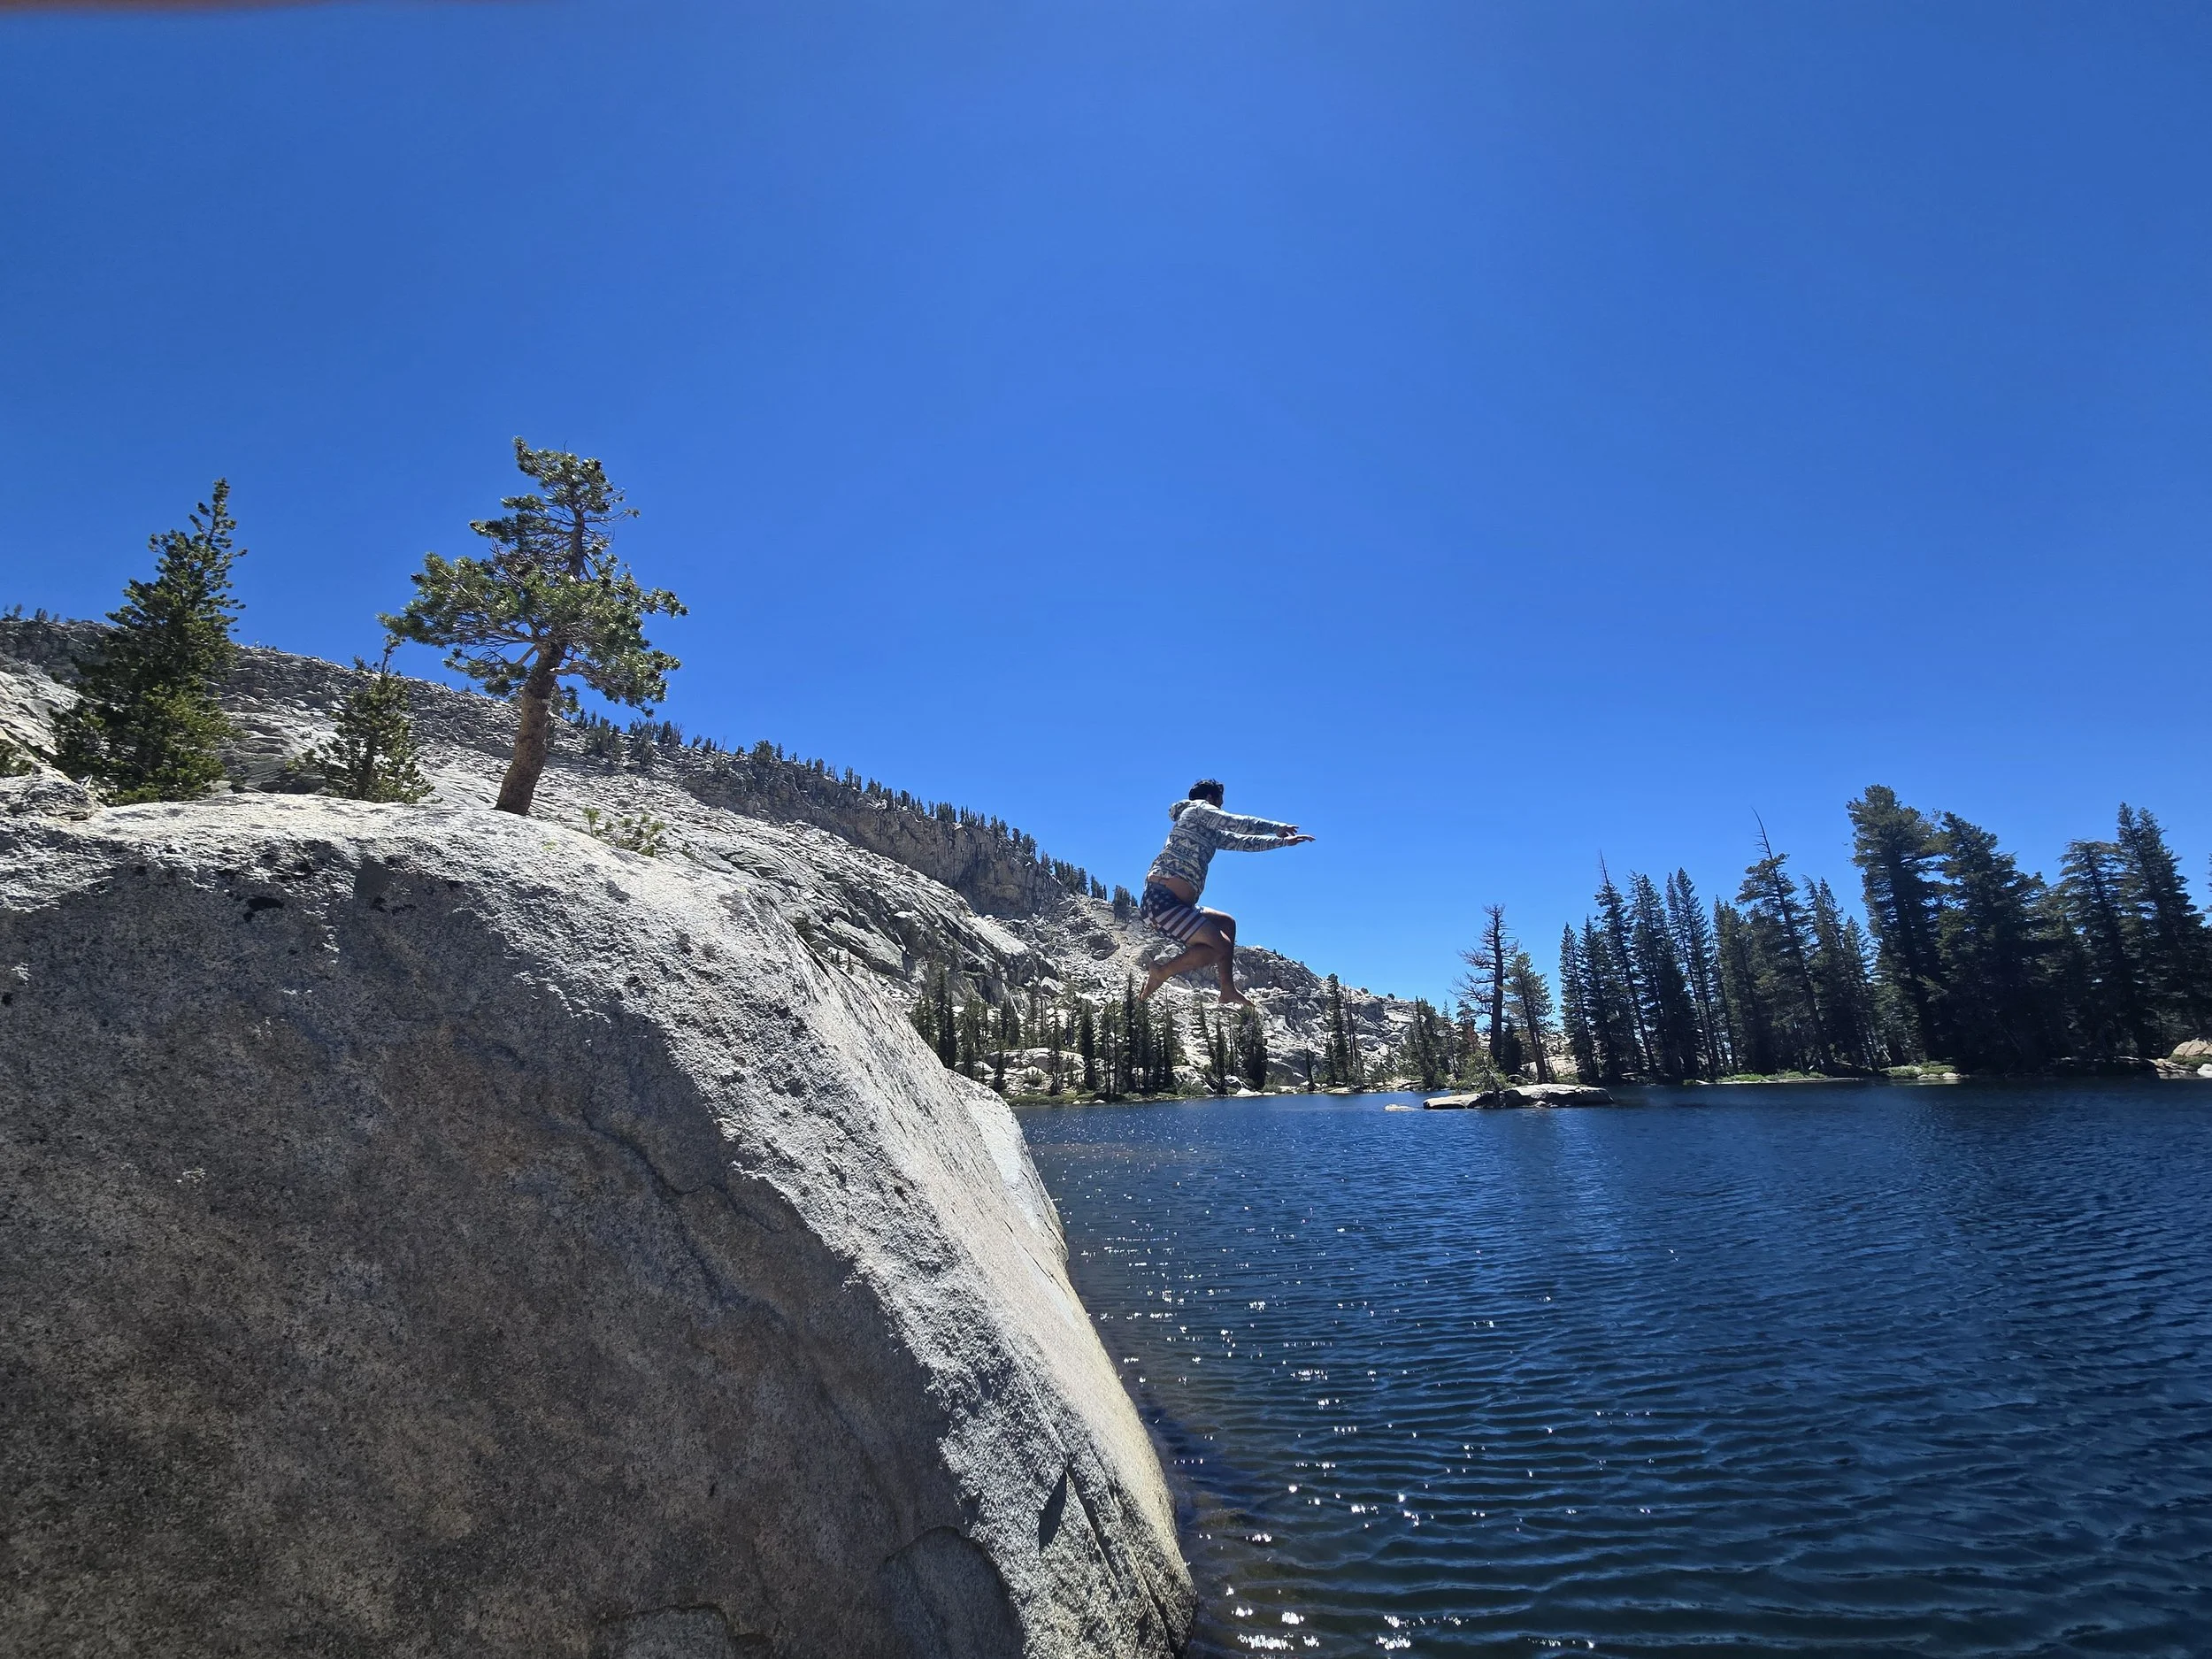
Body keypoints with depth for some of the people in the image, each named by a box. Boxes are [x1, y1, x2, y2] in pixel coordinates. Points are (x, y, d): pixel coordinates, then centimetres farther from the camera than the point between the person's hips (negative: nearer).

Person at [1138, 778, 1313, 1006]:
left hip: (1177, 905, 10)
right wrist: (1277, 827, 6)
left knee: (1227, 923, 22)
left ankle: (1228, 990, 15)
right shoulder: (1197, 809, 5)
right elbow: (1238, 823, -4)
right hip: (1162, 900, -10)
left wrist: (1283, 841, 33)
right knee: (1222, 947, -15)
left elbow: (1241, 841, 32)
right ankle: (1161, 973, -7)